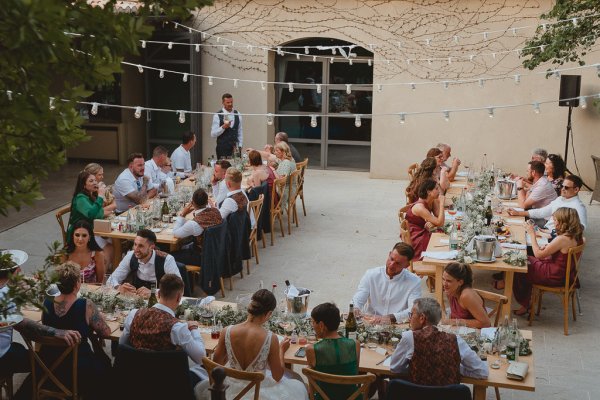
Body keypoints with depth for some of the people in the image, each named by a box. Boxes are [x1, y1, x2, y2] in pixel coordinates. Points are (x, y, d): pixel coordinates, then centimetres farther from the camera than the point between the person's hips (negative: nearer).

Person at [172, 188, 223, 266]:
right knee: (183, 248, 28)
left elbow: (175, 233, -16)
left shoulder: (194, 223, -32)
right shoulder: (216, 211, -12)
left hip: (203, 257, -8)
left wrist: (182, 214, -13)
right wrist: (195, 212, 2)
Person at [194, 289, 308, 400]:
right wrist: (281, 350, 5)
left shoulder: (226, 332, -16)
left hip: (231, 388, 2)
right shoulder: (271, 339, -23)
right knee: (298, 387, 27)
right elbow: (277, 377, -10)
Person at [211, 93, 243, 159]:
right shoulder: (217, 116, -4)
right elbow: (213, 134, -9)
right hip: (222, 148, -3)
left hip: (235, 148, 3)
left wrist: (240, 146, 6)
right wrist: (223, 127, -23)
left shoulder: (237, 114, 8)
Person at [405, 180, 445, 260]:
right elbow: (440, 223, -28)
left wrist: (432, 223, -27)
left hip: (425, 232, 7)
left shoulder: (433, 201, -2)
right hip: (414, 237, -7)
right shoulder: (420, 207, -27)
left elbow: (439, 219, -7)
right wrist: (441, 203, -28)